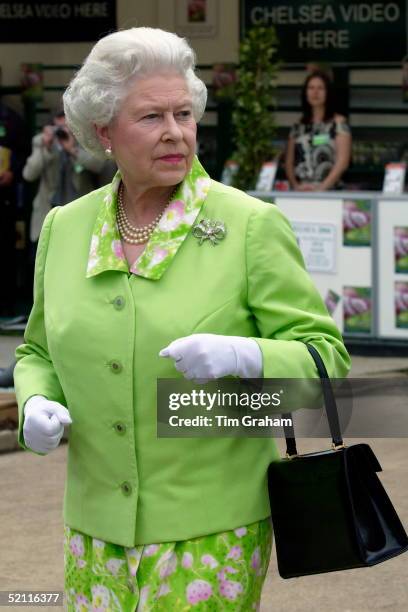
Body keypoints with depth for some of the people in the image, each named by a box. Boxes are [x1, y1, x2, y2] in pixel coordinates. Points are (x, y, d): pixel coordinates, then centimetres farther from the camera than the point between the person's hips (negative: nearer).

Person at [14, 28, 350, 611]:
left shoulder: (252, 226, -6)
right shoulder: (65, 227, 7)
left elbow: (326, 356, -7)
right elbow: (38, 352, 18)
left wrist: (241, 357, -25)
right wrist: (37, 406, -3)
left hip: (212, 527, -4)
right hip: (97, 524, 4)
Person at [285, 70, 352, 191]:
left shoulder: (338, 123, 3)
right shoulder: (298, 126, 14)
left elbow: (343, 161, -5)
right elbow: (289, 162, 13)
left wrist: (322, 187, -15)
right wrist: (295, 186, -5)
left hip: (328, 191, -3)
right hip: (300, 193, 3)